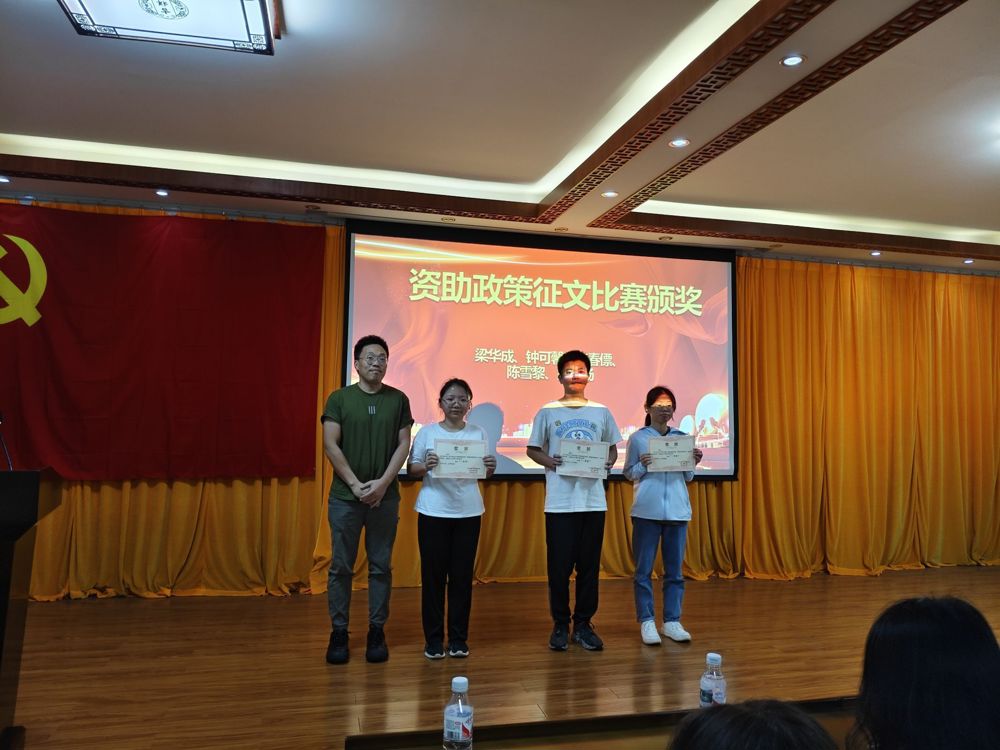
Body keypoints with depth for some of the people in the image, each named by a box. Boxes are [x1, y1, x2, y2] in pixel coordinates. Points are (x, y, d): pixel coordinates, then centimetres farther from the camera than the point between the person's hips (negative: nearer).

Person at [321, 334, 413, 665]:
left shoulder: (398, 399, 4)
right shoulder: (339, 398, 1)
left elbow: (404, 445, 1)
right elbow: (330, 445, -4)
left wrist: (383, 482, -10)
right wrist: (355, 484, -11)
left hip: (385, 497, 1)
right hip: (345, 496, -1)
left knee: (381, 566, 7)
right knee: (341, 566, 4)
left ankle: (377, 631, 18)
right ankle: (339, 632, 16)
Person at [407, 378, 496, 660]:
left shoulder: (478, 433, 5)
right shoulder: (427, 432, -1)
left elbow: (486, 474, 4)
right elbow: (411, 469, -1)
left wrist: (490, 468, -18)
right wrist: (425, 466, -22)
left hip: (468, 512, 2)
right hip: (433, 511, -1)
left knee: (462, 575, 7)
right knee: (433, 574, 4)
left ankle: (458, 638, 20)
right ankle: (433, 639, 17)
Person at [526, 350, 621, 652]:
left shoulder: (601, 412, 8)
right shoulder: (548, 412, 3)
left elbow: (612, 448, 15)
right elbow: (532, 449, 7)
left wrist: (609, 462, -6)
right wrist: (549, 462, -13)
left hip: (593, 499, 2)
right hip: (560, 500, -2)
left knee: (589, 564, 7)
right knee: (559, 564, 2)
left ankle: (584, 624, 20)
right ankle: (560, 625, 17)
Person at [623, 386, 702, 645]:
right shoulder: (638, 438, 0)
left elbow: (688, 477, 13)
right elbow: (628, 473, 3)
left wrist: (694, 462, -6)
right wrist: (642, 465, -15)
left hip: (677, 511, 3)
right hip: (647, 511, -3)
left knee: (675, 570, 7)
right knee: (643, 570, 2)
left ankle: (672, 621, 16)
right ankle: (646, 622, 12)